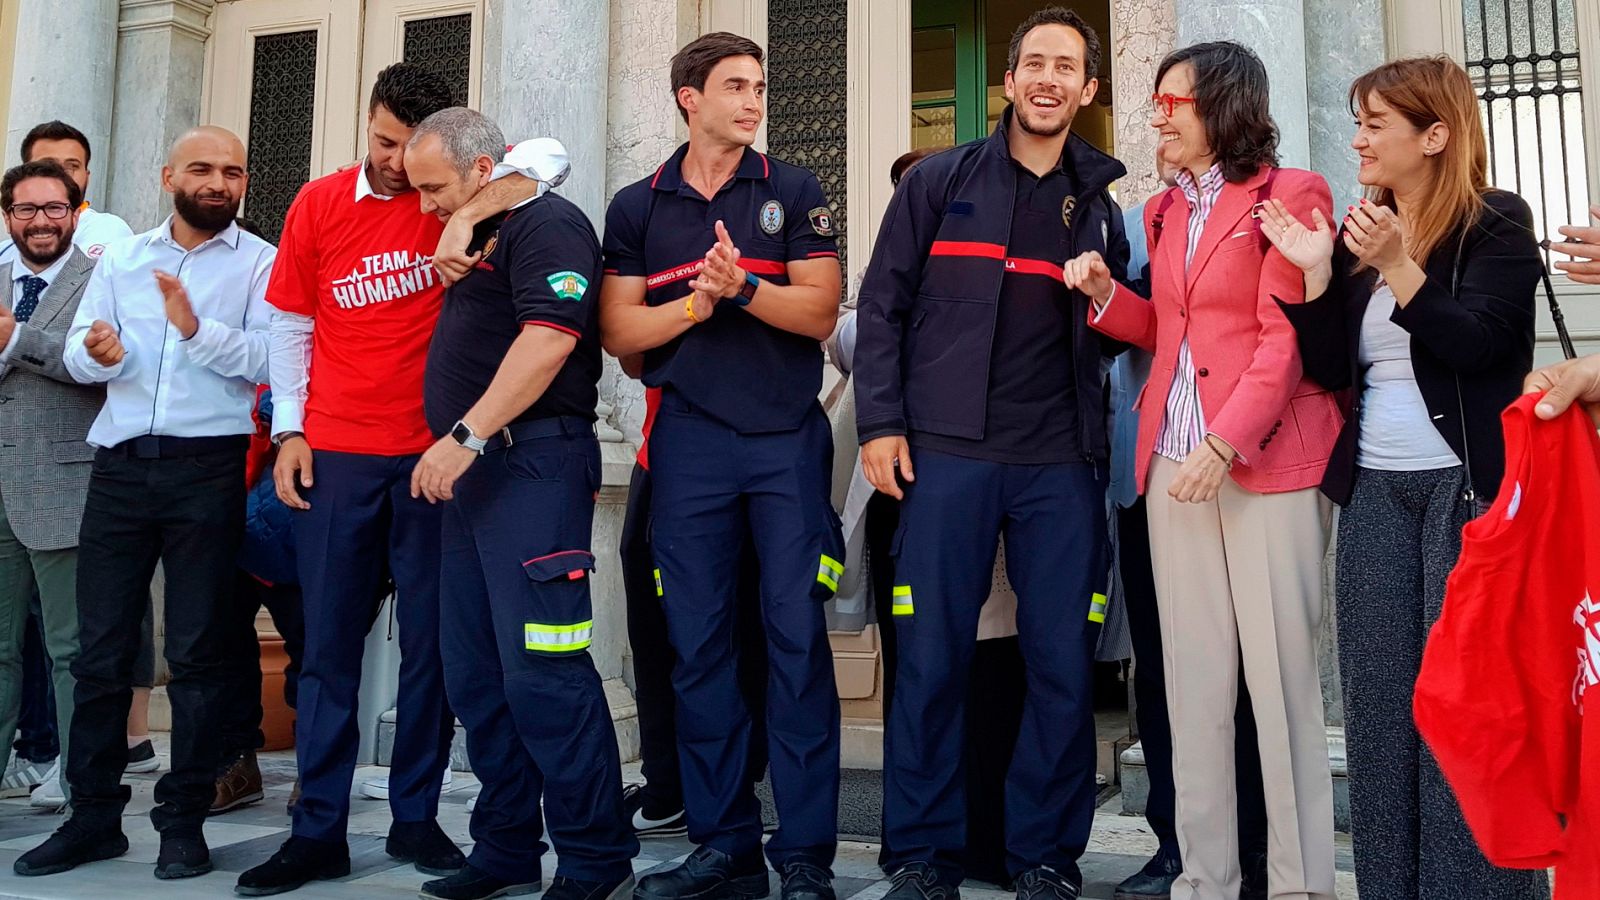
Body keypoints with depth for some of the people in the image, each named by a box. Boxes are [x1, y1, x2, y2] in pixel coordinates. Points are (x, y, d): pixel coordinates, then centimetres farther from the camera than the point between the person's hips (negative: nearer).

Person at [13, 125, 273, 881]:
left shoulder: (261, 263, 3)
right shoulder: (121, 258, 16)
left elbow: (269, 359, -11)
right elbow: (76, 352, 8)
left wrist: (196, 328, -23)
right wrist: (98, 354, -14)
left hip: (207, 468, -4)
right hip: (120, 465, 4)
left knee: (196, 652, 1)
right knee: (100, 648, 6)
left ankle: (184, 822, 11)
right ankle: (93, 816, 18)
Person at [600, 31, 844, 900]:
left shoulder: (793, 191, 7)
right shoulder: (637, 207, 11)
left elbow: (821, 312, -1)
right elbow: (619, 329, 5)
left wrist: (743, 286, -17)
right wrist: (696, 303, -12)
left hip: (787, 435, -2)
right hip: (689, 437, 2)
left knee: (798, 634, -5)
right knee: (697, 641, 4)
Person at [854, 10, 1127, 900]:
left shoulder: (1100, 205, 15)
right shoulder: (939, 181, 8)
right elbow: (884, 304, 4)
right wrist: (880, 421, -5)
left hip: (1063, 463, 3)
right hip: (947, 454, -2)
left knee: (1064, 664, 3)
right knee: (932, 659, 0)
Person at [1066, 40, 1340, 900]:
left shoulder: (1290, 194, -4)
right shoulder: (1165, 210, 17)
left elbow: (1288, 339, -11)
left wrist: (1226, 444, -18)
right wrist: (1105, 294, 4)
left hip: (1267, 461, -6)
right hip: (1172, 462, 7)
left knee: (1280, 673, -2)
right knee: (1192, 676, 8)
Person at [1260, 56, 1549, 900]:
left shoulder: (1496, 224, -1)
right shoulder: (1357, 233, 13)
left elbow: (1480, 344, -14)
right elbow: (1330, 369, 8)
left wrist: (1398, 269, -23)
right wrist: (1317, 274, -5)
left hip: (1467, 484, -5)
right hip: (1373, 489, 5)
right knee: (1378, 695, 5)